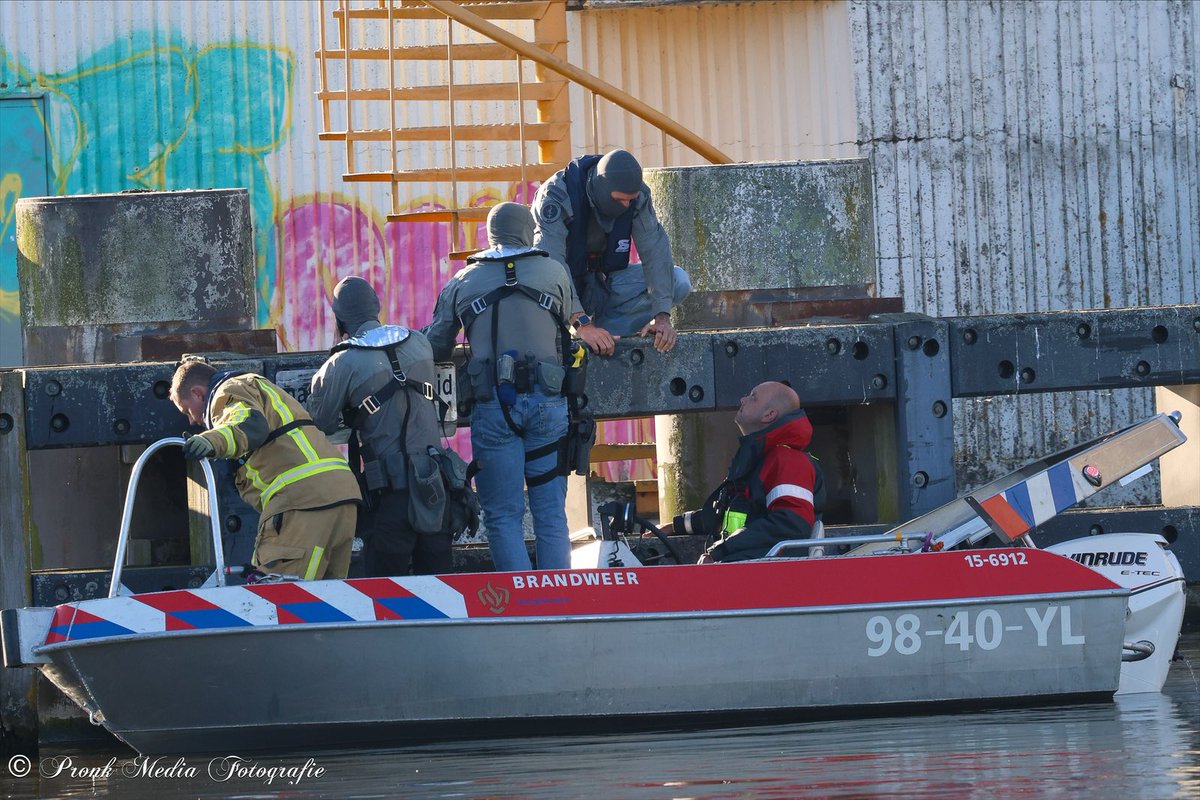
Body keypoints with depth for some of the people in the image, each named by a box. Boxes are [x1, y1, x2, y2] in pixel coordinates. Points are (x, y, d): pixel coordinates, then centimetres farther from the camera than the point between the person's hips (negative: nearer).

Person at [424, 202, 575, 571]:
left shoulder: (461, 283, 7)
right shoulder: (554, 273, 7)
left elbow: (436, 348, 12)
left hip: (493, 405, -1)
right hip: (547, 400, 1)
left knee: (503, 515, 3)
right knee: (551, 513, 6)